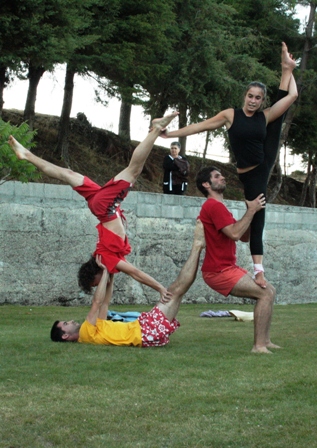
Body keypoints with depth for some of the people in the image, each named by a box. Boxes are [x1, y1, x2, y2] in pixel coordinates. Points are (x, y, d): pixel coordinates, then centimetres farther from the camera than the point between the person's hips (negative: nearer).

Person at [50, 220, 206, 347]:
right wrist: (105, 272, -10)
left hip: (143, 329, 9)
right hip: (149, 333, -9)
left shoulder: (89, 333, 17)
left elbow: (105, 302, 22)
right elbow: (97, 302, -18)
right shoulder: (86, 332, -10)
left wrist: (111, 273, 17)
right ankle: (197, 245, -1)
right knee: (177, 290, -9)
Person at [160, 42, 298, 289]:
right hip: (251, 174, -3)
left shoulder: (265, 116, 1)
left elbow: (291, 96, 0)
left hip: (266, 163, 3)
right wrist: (170, 134, 3)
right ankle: (259, 269, 7)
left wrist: (287, 69, 0)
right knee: (257, 220, -1)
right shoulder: (231, 115, -4)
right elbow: (201, 126, 1)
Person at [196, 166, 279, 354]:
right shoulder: (214, 206, -13)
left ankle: (265, 340, 9)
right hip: (218, 271, -10)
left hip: (228, 268, 10)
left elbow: (245, 237, 17)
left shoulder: (218, 207, 20)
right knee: (266, 293, -16)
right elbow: (235, 234, -25)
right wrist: (251, 211, -15)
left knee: (268, 290, 11)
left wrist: (252, 211, 6)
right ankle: (259, 345, -17)